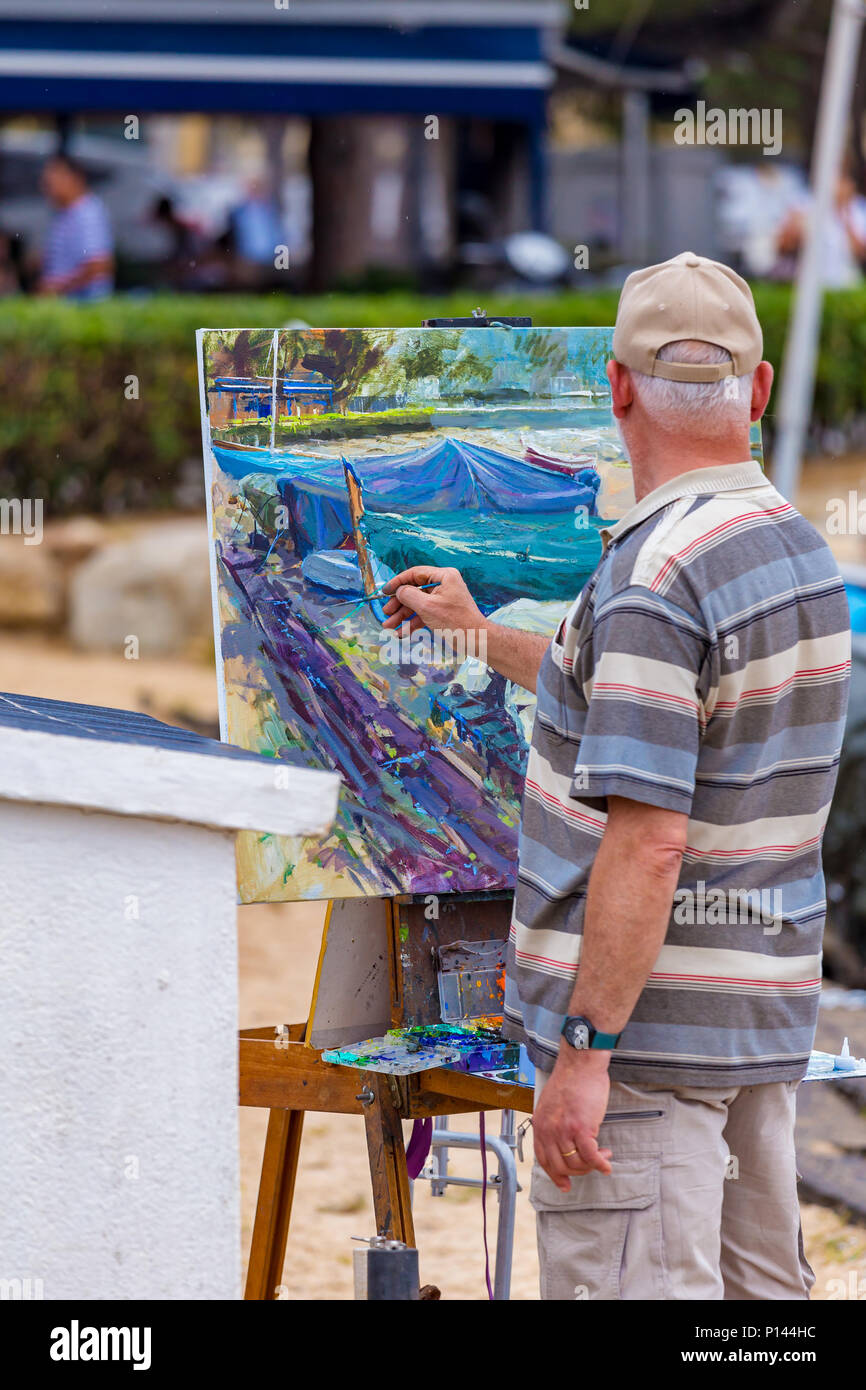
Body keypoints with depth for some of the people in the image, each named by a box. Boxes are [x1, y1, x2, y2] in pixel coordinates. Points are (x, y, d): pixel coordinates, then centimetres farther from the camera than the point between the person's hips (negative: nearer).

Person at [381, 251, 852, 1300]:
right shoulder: (796, 548, 11)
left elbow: (650, 840, -25)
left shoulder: (654, 574, -19)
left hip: (648, 1022, -9)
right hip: (763, 1016, 9)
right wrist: (478, 635, 39)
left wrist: (584, 1053, -22)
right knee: (758, 1292, 13)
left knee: (633, 1291, -8)